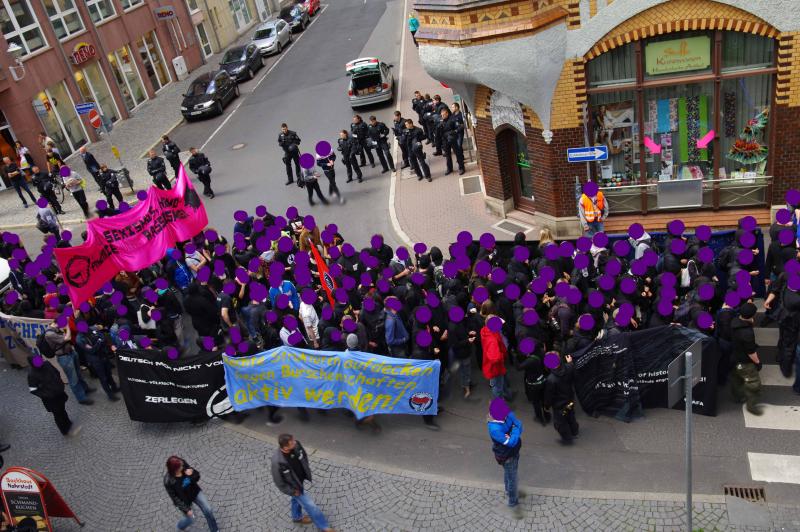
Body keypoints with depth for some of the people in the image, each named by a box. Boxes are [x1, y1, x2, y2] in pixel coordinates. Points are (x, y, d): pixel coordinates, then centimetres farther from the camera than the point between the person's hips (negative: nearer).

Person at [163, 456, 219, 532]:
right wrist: (186, 510, -16)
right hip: (184, 500, -3)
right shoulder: (168, 481, -32)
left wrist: (192, 474, -35)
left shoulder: (184, 465, -24)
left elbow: (197, 477, -12)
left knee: (208, 510, 7)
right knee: (190, 519, 18)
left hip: (195, 492, 3)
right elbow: (175, 498, -20)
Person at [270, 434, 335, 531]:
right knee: (310, 505, 11)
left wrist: (307, 471, 6)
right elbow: (279, 482, -25)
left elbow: (304, 455, -2)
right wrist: (292, 491, -14)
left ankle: (297, 517, 60)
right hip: (293, 486, -5)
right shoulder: (277, 462, -42)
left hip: (300, 479, 5)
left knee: (297, 499, 32)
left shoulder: (295, 445, -27)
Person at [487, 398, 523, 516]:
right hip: (506, 456, -7)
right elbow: (511, 442, -36)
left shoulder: (507, 414, -19)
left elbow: (518, 424, -13)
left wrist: (513, 435, -30)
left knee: (509, 473, 31)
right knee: (512, 478, 11)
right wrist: (516, 431, -22)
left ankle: (509, 491, 58)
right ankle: (514, 504, 34)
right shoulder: (494, 428, -39)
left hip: (514, 450, 7)